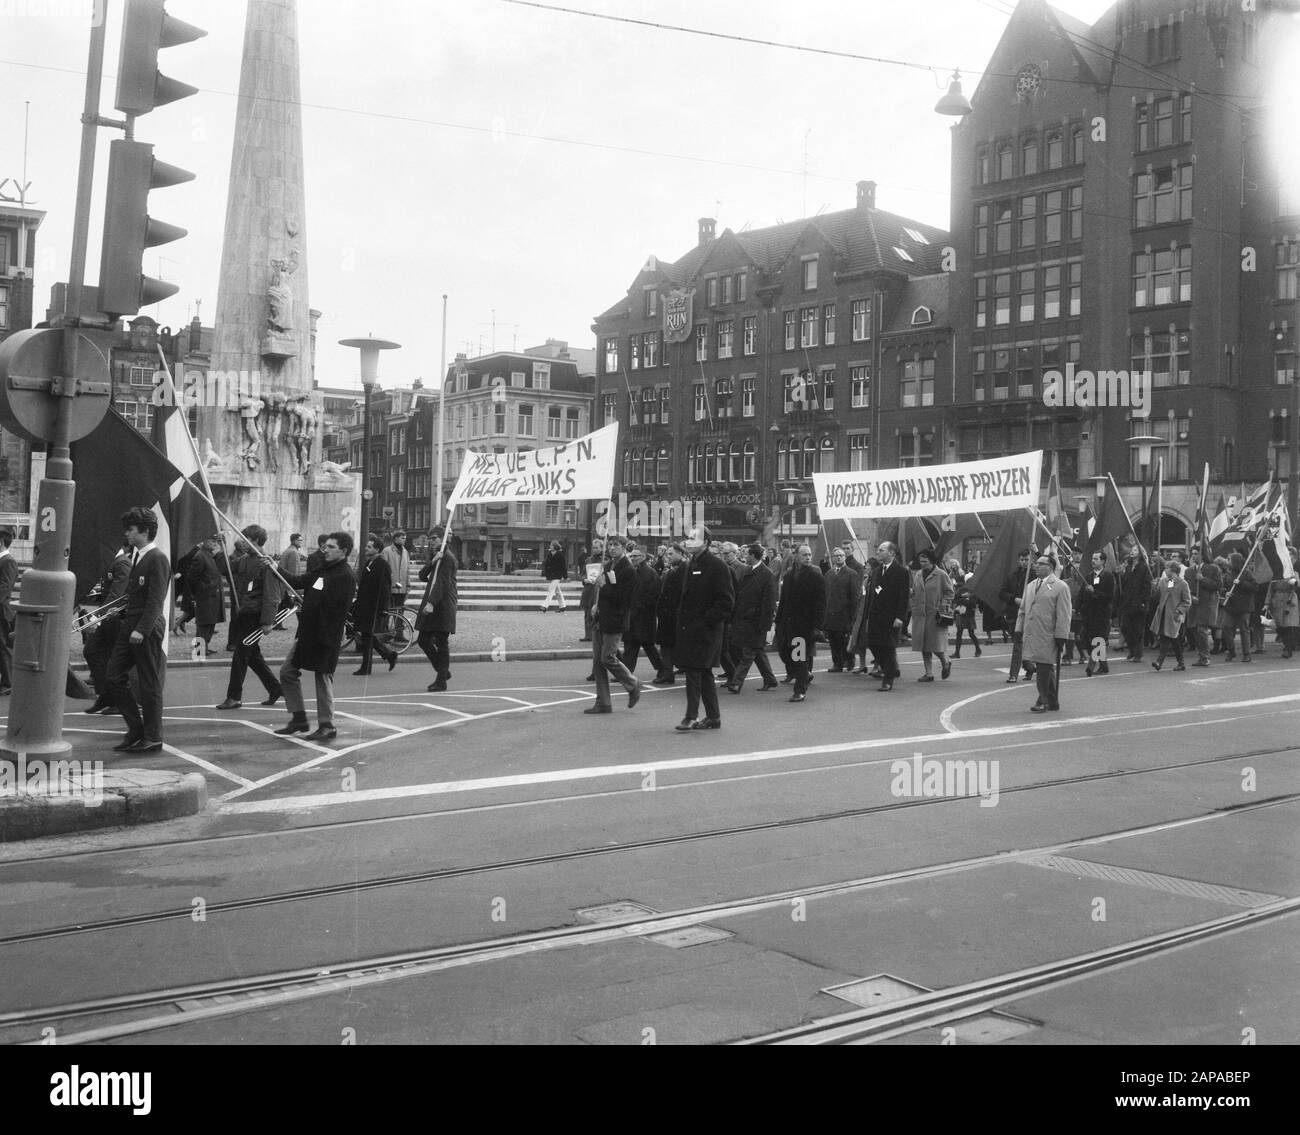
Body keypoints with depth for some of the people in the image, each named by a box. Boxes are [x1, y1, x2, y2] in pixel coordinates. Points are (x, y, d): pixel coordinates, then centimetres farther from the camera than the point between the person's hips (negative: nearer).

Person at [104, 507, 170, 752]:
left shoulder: (157, 558, -13)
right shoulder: (136, 555, 15)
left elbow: (156, 599, -18)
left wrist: (142, 629, -23)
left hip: (148, 629, -9)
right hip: (129, 626, 9)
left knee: (150, 684, 0)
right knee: (113, 677, 8)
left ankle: (152, 738, 10)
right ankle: (136, 729, 18)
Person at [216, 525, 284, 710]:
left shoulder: (266, 564, -15)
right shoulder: (243, 560, 10)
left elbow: (271, 596, -18)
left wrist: (267, 621, -22)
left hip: (254, 616, -9)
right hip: (241, 614, 9)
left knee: (240, 655, -4)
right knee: (252, 655, 15)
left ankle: (234, 697, 4)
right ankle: (275, 689, 25)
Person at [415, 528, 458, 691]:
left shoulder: (447, 557, -9)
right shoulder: (434, 557, 19)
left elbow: (442, 583, -19)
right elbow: (422, 576, 6)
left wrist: (431, 603, -28)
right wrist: (432, 562, -11)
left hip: (443, 606, -9)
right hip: (431, 605, 9)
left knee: (441, 642, -6)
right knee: (423, 640, 9)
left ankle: (441, 680, -1)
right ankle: (443, 672, 22)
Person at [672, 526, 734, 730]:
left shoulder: (716, 566, -11)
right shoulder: (687, 566, 15)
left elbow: (726, 600, -14)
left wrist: (708, 620, -17)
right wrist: (681, 618, 12)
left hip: (704, 629, -8)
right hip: (687, 628, 8)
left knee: (694, 671, -10)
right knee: (703, 673, 12)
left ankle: (691, 717, -6)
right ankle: (713, 717, 18)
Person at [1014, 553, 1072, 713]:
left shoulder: (1060, 587, -5)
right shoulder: (1030, 586, 16)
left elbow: (1063, 615, -10)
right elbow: (1022, 610, 21)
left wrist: (1061, 636, -14)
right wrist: (1019, 629, 13)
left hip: (1047, 637, -7)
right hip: (1031, 635, 7)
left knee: (1044, 669, -6)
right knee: (1046, 670, 14)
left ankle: (1044, 701, 3)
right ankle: (1053, 701, 22)